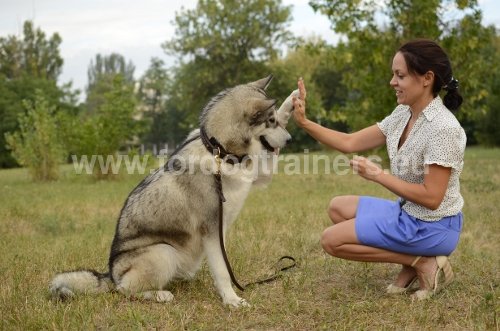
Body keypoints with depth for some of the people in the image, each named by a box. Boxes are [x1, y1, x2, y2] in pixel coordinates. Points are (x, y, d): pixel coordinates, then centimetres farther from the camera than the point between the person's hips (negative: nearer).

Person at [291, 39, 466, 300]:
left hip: (432, 227, -9)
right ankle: (412, 263, 6)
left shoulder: (443, 128, -25)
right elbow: (349, 143, 0)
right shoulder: (403, 114, 0)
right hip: (407, 212, 9)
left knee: (332, 240, -7)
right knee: (338, 208, 16)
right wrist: (304, 122, -11)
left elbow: (431, 197, -26)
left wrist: (378, 175, -23)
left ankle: (424, 263, -5)